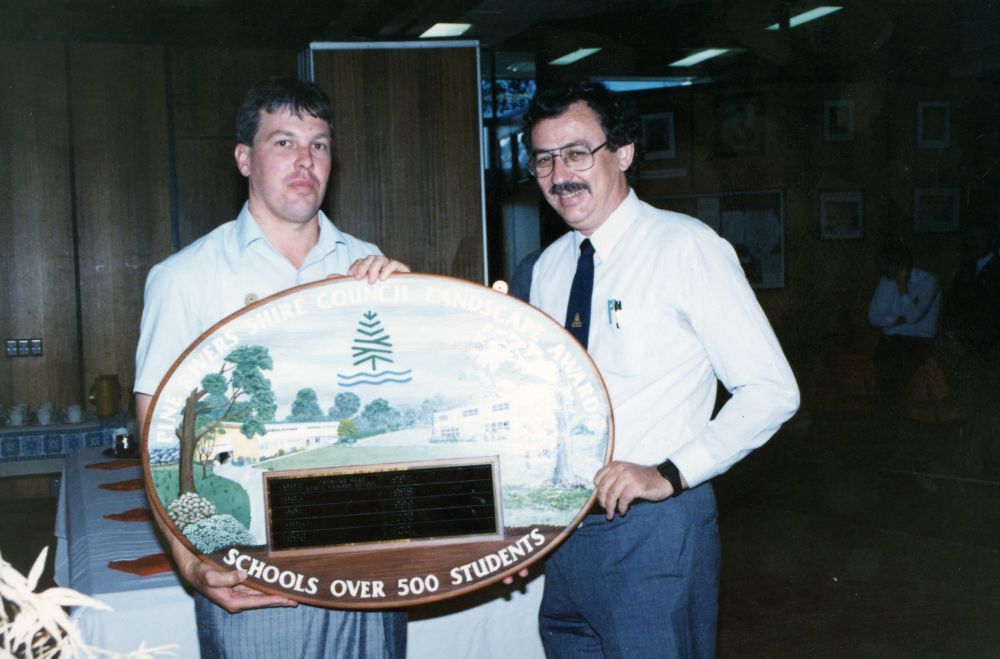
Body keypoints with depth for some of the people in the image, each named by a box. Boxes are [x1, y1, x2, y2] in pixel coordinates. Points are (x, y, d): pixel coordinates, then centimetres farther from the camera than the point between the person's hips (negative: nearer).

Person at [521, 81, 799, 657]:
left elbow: (772, 392, -14)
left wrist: (669, 474, -21)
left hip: (655, 527, -6)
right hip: (565, 530, 6)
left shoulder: (687, 248, -11)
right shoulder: (549, 267, 9)